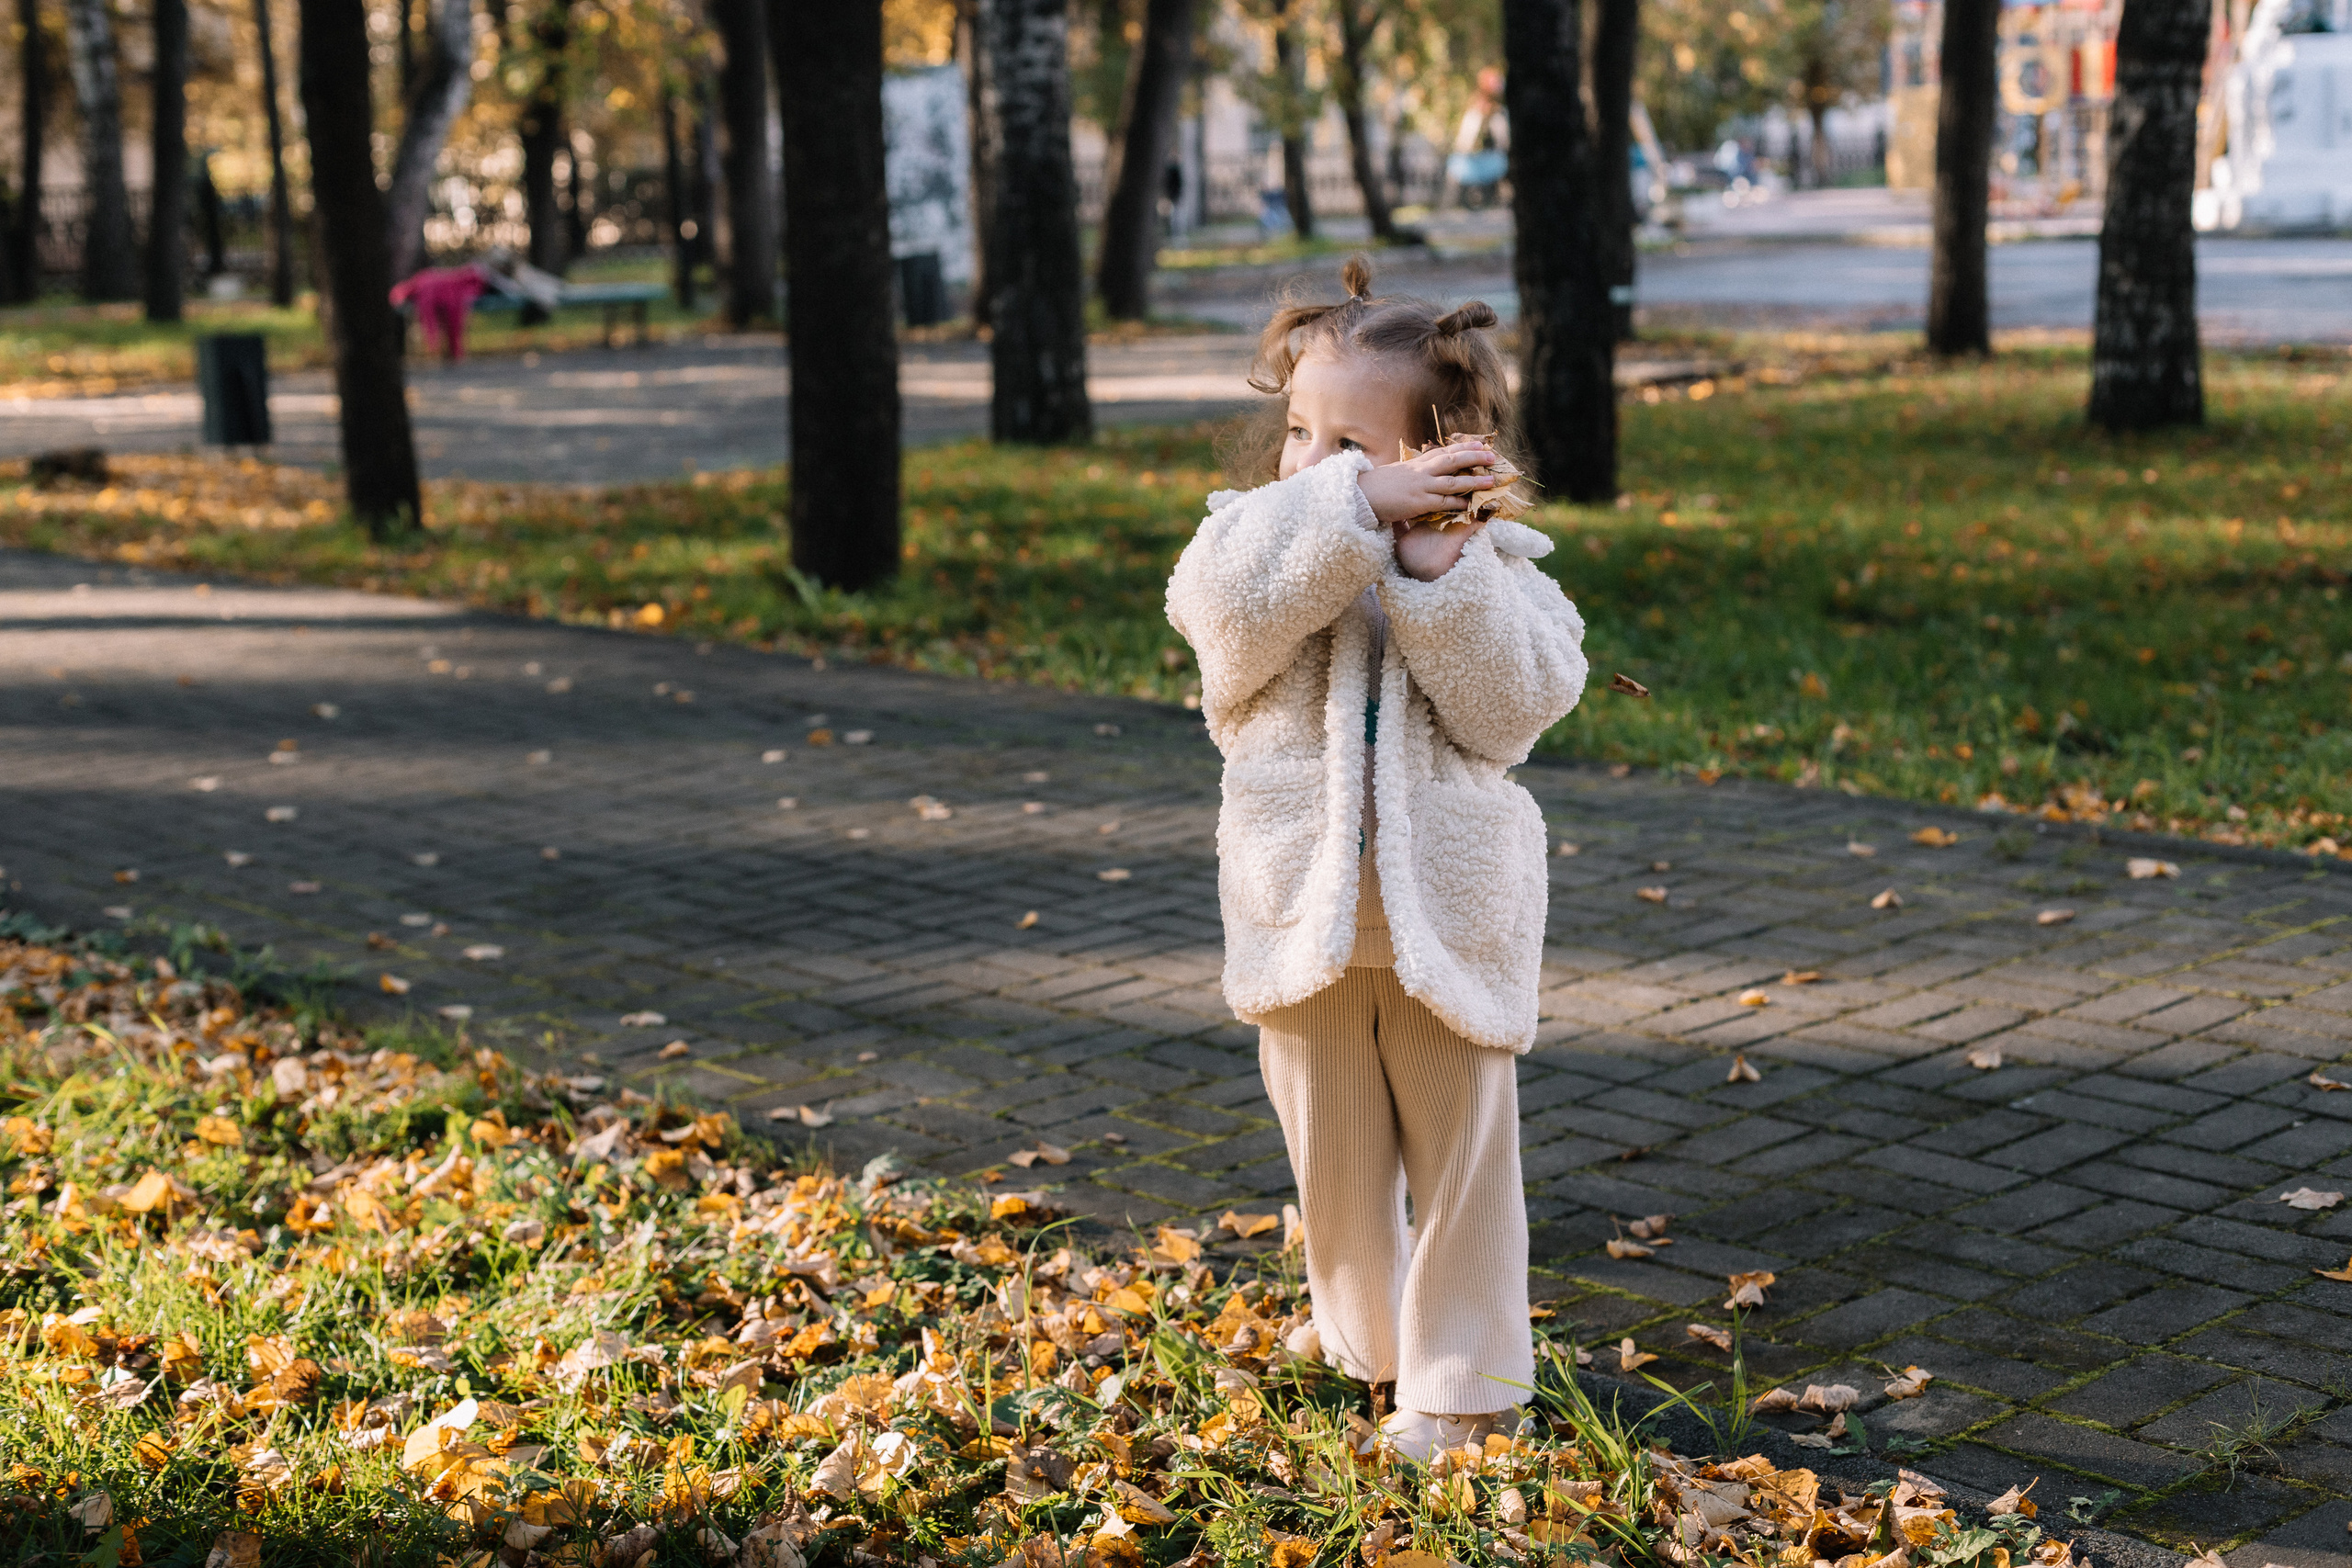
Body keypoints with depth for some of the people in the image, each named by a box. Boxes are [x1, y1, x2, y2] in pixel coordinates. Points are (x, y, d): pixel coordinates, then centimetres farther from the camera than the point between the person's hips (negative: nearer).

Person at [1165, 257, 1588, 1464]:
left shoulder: (1491, 568, -2)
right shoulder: (1265, 539, -1)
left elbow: (1516, 705, -15)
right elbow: (1232, 608, -24)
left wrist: (1439, 574, -23)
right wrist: (1351, 507, -29)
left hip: (1450, 921, -1)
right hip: (1303, 916, 1)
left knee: (1461, 1158, 8)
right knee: (1335, 1159, 16)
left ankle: (1461, 1383, 22)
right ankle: (1368, 1343, 38)